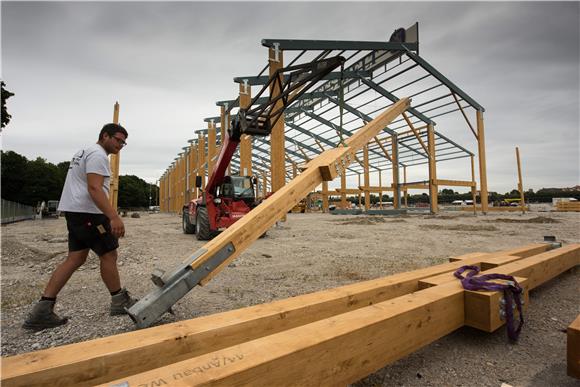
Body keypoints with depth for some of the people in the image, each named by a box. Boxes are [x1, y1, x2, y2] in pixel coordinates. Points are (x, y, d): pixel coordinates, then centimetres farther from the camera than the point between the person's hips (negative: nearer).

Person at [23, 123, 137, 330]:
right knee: (108, 255, -1)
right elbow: (94, 188, -25)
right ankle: (120, 302, 12)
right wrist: (114, 217, -33)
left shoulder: (85, 152, 23)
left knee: (75, 259, 10)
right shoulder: (98, 154, -13)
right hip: (87, 212, -10)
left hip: (74, 211, 10)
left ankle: (42, 311, 10)